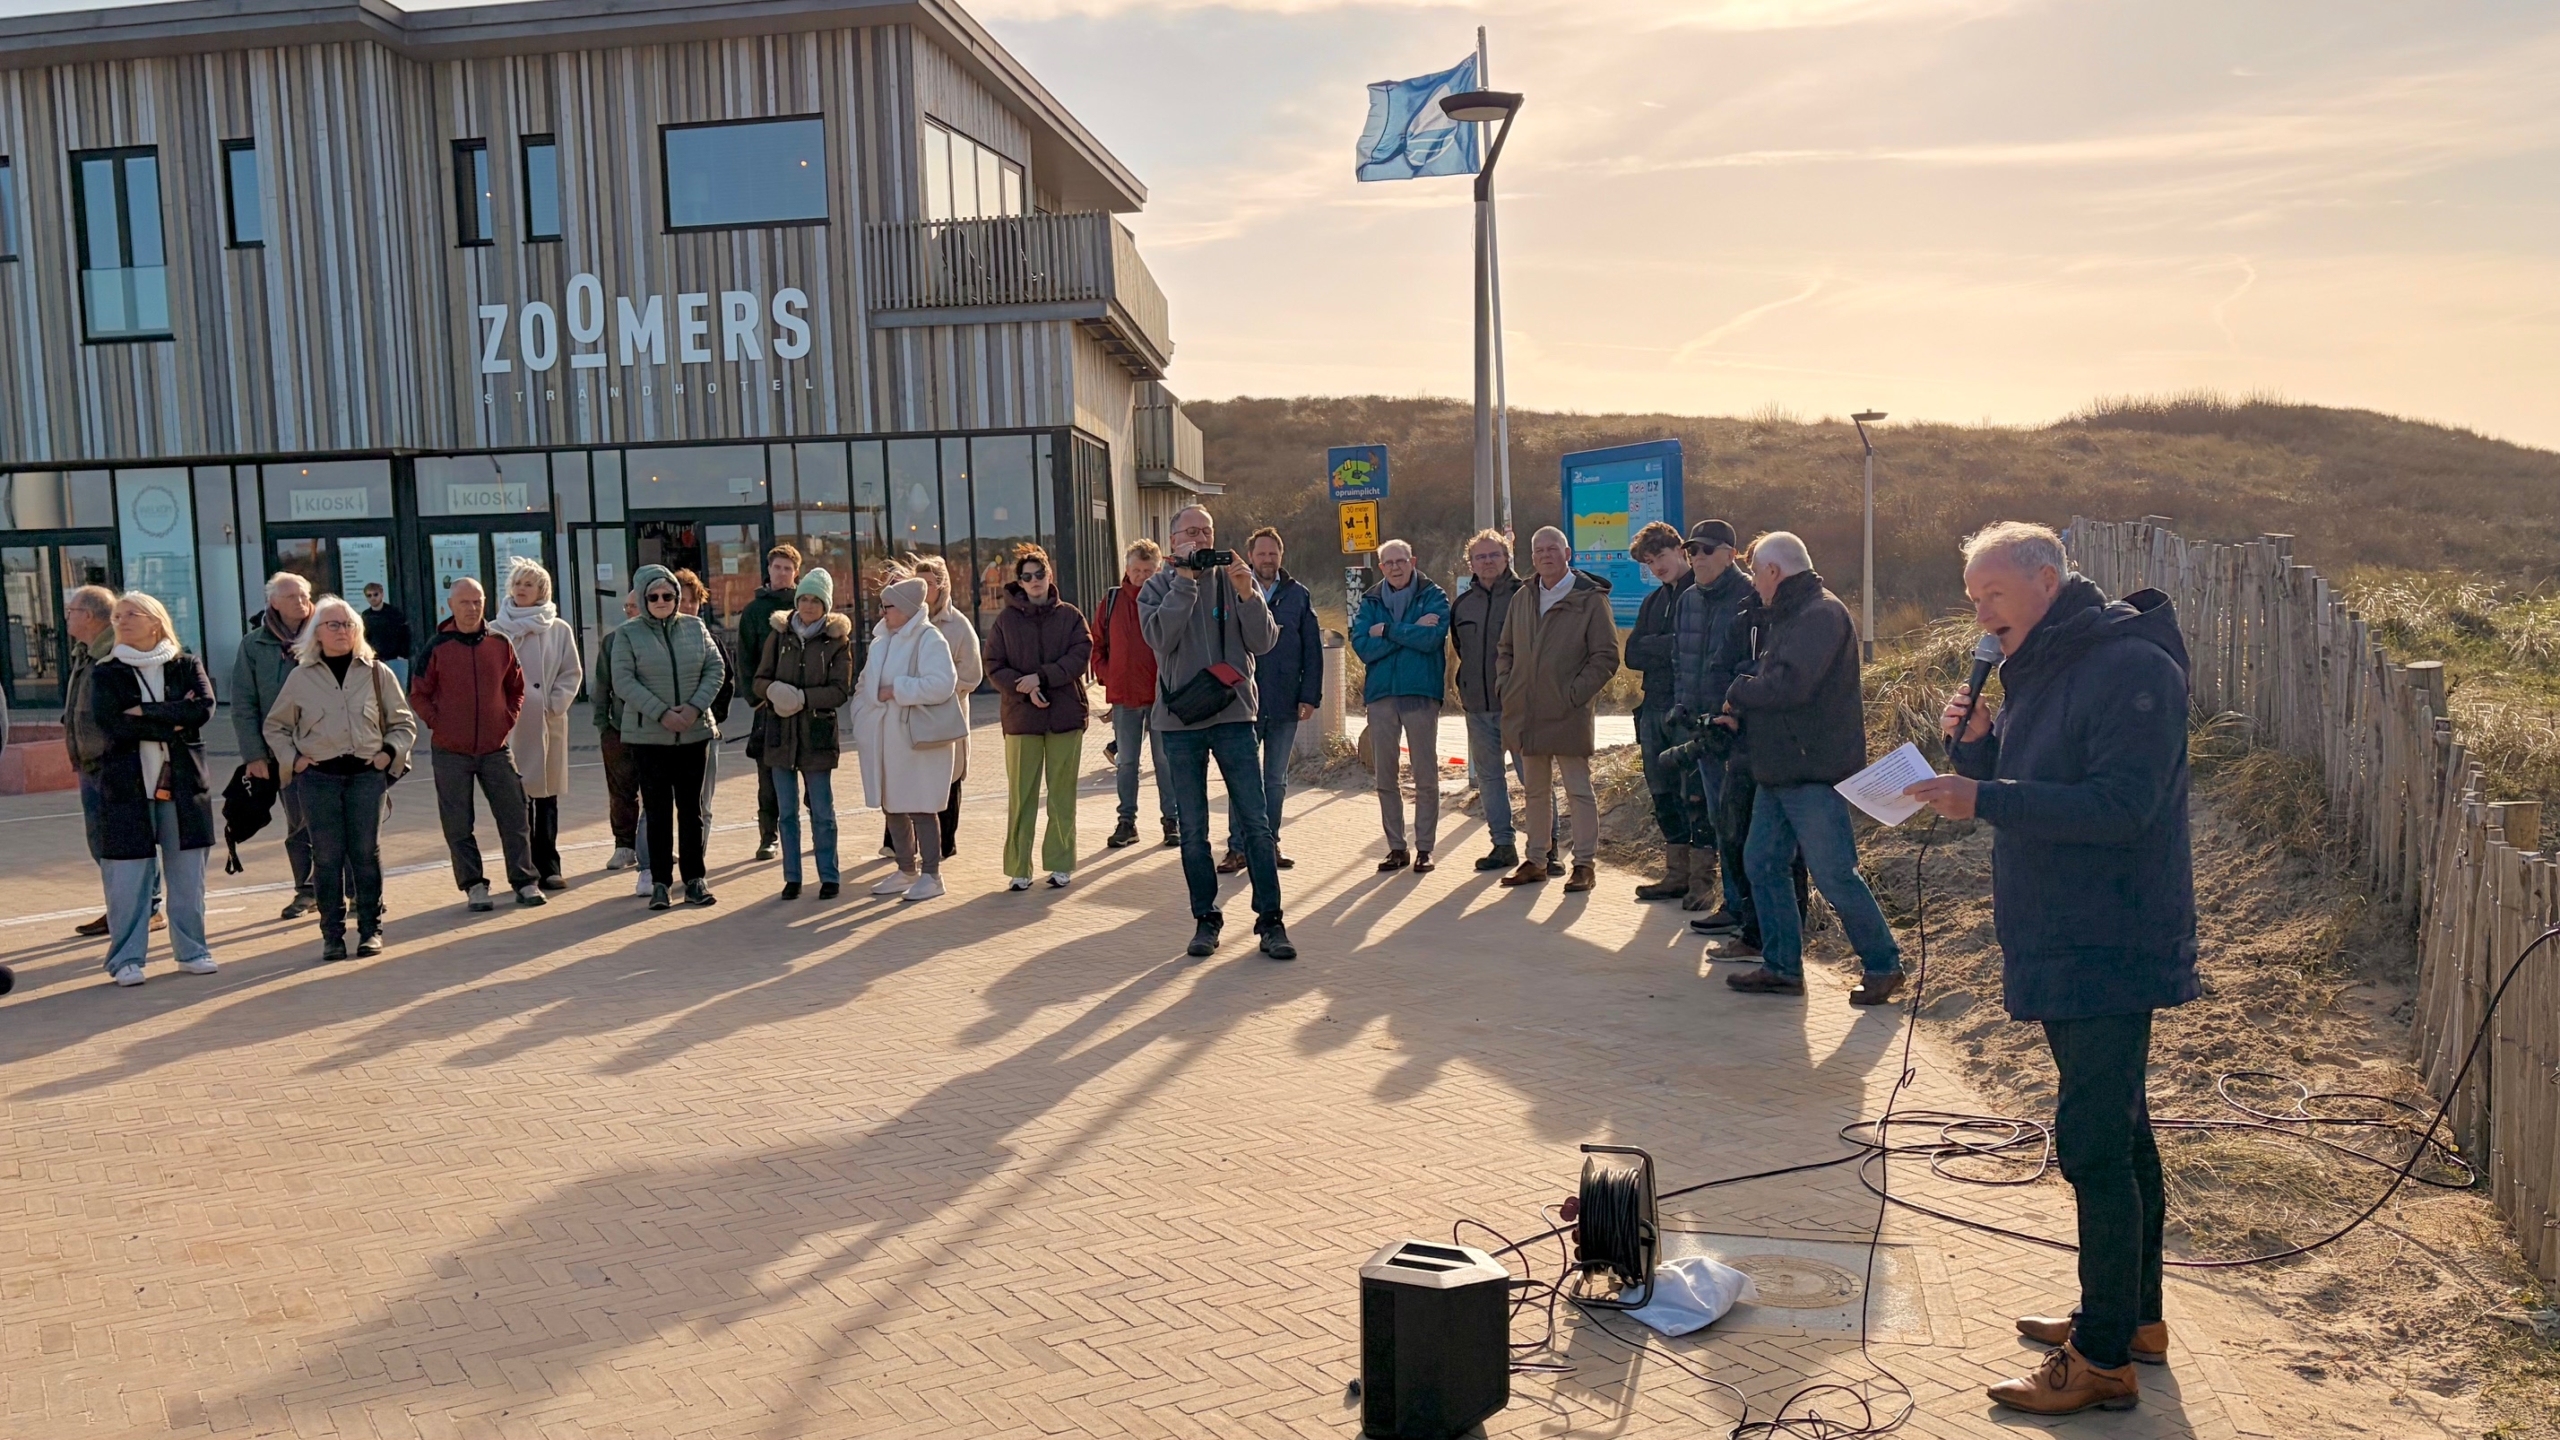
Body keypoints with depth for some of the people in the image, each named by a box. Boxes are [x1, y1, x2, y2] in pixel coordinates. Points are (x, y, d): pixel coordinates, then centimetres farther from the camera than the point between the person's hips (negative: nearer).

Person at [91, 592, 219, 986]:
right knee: (129, 876, -2)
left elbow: (204, 708, -9)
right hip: (126, 786, -1)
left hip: (183, 784, 1)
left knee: (187, 873, 6)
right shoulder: (105, 674, 5)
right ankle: (126, 958, 6)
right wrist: (173, 723, -12)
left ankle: (191, 950, 16)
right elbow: (110, 721, -11)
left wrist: (145, 712, -12)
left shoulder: (187, 667, 8)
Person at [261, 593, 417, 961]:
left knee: (366, 854, 0)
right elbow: (275, 727, 16)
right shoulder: (301, 676, 6)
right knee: (327, 857, 1)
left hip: (367, 775, 0)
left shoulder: (377, 672, 6)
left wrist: (390, 753, -3)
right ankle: (332, 934, 8)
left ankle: (370, 929, 9)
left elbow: (403, 723, 12)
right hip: (319, 778, 0)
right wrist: (292, 758, 3)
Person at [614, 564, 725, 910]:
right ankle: (660, 882, 8)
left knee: (692, 807, 8)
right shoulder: (630, 633, -2)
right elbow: (624, 682, -9)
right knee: (657, 810, 2)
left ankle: (695, 878, 15)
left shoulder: (695, 628, 6)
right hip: (648, 736, -2)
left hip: (695, 733, 2)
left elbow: (715, 670, 4)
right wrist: (662, 713, -17)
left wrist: (696, 706, -11)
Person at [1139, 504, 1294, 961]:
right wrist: (1185, 579, -17)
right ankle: (1205, 919, 16)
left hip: (1233, 716, 0)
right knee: (1193, 831, 6)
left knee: (1256, 823, -4)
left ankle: (1270, 920, 2)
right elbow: (1159, 637, -16)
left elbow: (1263, 643, -4)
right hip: (1180, 721, 0)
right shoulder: (1158, 586, 3)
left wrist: (1248, 595, -18)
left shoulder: (1236, 578, 5)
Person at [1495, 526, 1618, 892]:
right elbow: (1506, 650, 21)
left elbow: (1606, 657, -7)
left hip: (1569, 714, -6)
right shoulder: (1522, 598, 12)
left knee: (1579, 790, 0)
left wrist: (1574, 694, -13)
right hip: (1527, 716, 6)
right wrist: (1508, 689, 7)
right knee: (1535, 790, 14)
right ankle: (1536, 860, 22)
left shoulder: (1590, 599, -5)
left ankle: (1585, 863, 7)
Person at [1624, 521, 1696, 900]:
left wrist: (1657, 647, -10)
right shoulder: (1654, 601, 19)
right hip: (1655, 709, 7)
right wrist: (1672, 646, -7)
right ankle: (1676, 873, 18)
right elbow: (1633, 655, 8)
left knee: (1694, 796, -6)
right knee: (1664, 796, 11)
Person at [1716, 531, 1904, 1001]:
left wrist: (1738, 692, -10)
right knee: (1761, 863, 10)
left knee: (1834, 874, -4)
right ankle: (1781, 967, 18)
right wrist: (1742, 713, 1)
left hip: (1814, 773, -10)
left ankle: (1883, 965, 9)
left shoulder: (1822, 614, -14)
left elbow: (1790, 685, -26)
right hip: (1777, 772, 10)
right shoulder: (1785, 617, 18)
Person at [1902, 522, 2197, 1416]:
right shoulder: (2039, 671, 14)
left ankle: (2104, 1360, 2)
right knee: (2118, 1131, 18)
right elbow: (2016, 794, 16)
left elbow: (2119, 807, -25)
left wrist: (1986, 799, -27)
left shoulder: (2131, 668, -16)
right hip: (2063, 946, 10)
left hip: (2111, 950, -10)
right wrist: (1972, 743, -3)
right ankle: (2134, 1317, 30)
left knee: (2094, 1142, -7)